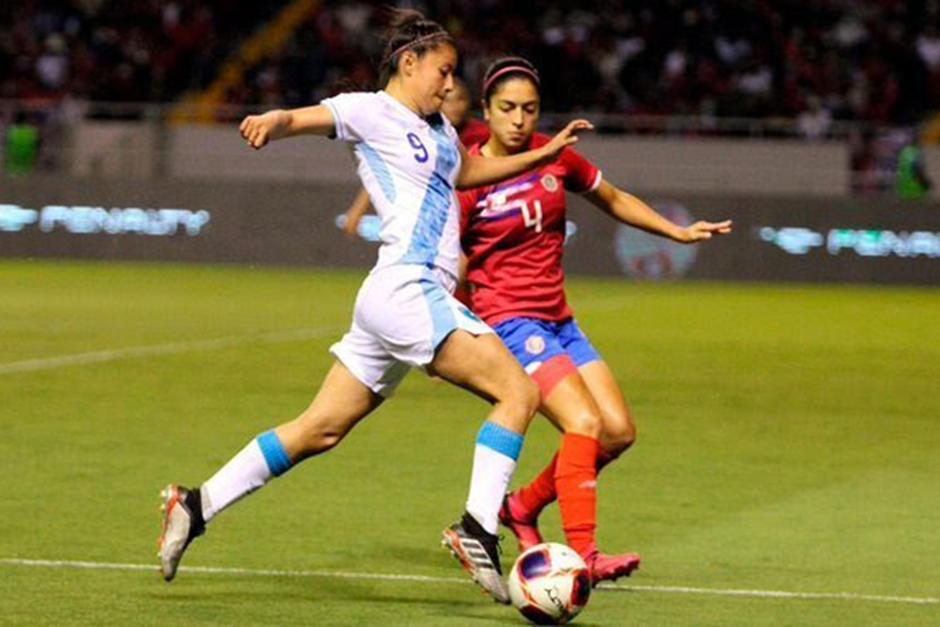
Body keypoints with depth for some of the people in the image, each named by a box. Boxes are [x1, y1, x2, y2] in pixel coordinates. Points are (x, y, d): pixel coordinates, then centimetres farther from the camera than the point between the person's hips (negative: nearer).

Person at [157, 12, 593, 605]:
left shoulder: (438, 128, 24)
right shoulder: (371, 112, -2)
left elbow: (470, 171, 44)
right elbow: (301, 118, -18)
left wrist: (544, 153, 39)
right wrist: (272, 123, -41)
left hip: (420, 297, 9)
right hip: (406, 289, -9)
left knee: (319, 430, 9)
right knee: (518, 391, -16)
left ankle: (197, 505, 10)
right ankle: (478, 530, -21)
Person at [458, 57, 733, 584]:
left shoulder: (555, 155, 3)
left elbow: (613, 200, 20)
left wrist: (678, 233, 16)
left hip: (558, 319, 7)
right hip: (509, 319, -7)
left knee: (619, 432, 3)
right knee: (584, 423, -24)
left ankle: (523, 507, 19)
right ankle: (582, 556, -30)